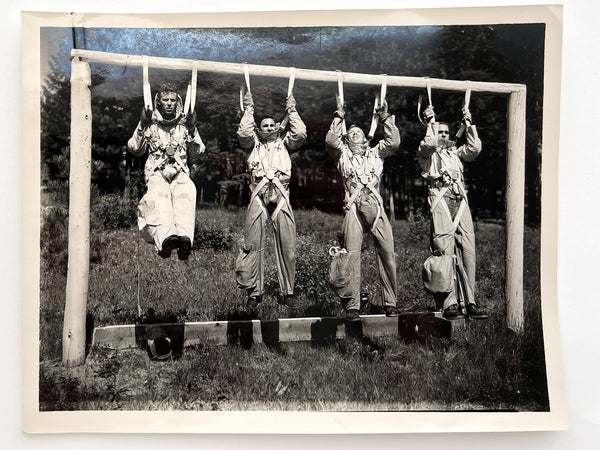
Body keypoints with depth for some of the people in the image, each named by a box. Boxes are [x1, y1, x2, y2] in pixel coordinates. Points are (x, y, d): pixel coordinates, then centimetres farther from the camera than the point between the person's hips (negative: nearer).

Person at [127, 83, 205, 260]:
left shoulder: (184, 122, 15)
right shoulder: (151, 122, 13)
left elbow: (199, 150, 9)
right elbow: (135, 150, 9)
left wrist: (192, 129, -5)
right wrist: (142, 126, -2)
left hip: (180, 172, 1)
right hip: (156, 172, 0)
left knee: (187, 192, -37)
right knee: (159, 194, -38)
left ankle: (185, 236, -59)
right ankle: (165, 237, -60)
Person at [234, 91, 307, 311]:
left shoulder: (284, 142, 24)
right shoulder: (254, 143, 22)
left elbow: (300, 133, 9)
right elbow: (243, 133, 4)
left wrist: (292, 110, 17)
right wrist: (249, 109, 12)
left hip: (281, 195, 1)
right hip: (259, 195, 0)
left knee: (287, 244, -6)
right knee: (253, 244, -6)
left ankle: (287, 292, 1)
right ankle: (254, 291, 1)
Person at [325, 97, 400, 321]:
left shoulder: (375, 153, 27)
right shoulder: (343, 154, 21)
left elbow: (394, 142, 13)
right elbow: (331, 140, 4)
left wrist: (385, 118, 12)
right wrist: (339, 116, 8)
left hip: (376, 206, 2)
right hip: (354, 207, -2)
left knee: (387, 253, -6)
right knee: (352, 255, -12)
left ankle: (390, 303, 1)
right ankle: (352, 306, -10)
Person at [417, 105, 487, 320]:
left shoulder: (455, 152, 29)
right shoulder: (426, 153, 14)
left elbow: (474, 148, 16)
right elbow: (430, 143, -7)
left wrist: (469, 124, 17)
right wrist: (430, 121, 3)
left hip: (460, 200, 5)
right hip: (440, 198, -5)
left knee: (467, 250, -4)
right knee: (445, 250, -13)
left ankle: (469, 302, -2)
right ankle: (449, 304, -13)